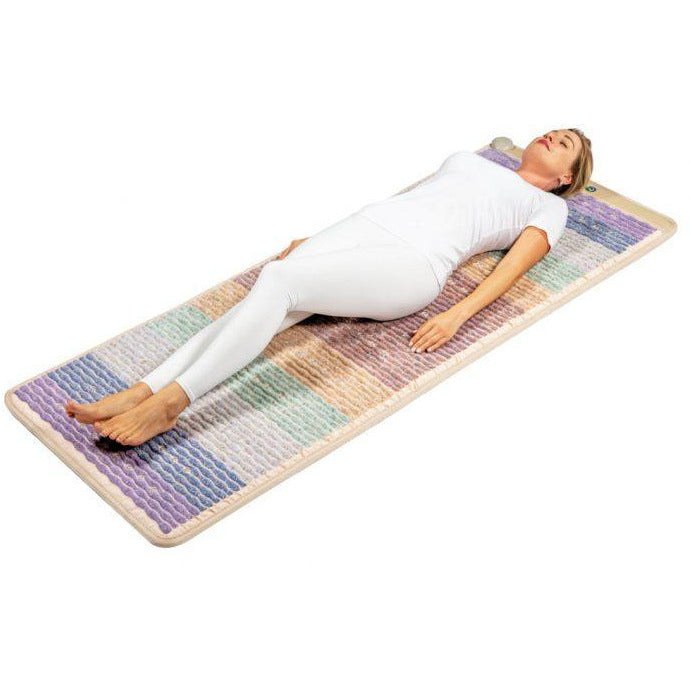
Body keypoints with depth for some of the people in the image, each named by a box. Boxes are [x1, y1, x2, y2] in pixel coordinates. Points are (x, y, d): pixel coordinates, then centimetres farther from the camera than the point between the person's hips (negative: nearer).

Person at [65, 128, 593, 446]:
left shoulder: (548, 207, 20)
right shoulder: (469, 160, 36)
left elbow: (510, 271, 4)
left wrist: (456, 317, -14)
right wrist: (314, 239, 21)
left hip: (413, 263, -5)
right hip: (366, 226, 6)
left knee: (279, 281, -31)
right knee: (262, 306, -23)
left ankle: (169, 404, -35)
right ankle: (141, 392, -33)